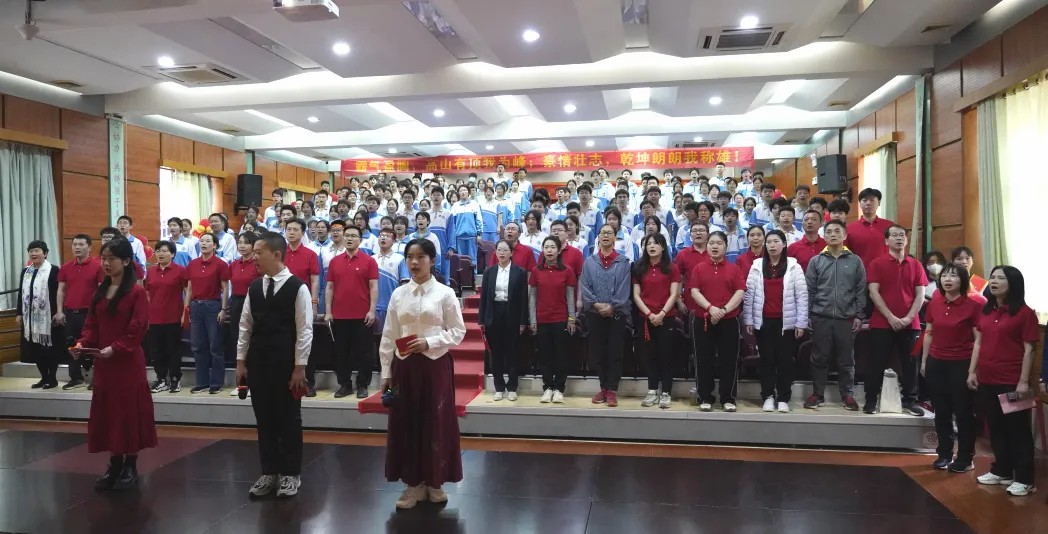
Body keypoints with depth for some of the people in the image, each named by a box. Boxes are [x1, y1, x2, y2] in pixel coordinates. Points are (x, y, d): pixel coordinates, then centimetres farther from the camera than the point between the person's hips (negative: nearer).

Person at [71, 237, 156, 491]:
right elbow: (92, 323, 12)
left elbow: (137, 329, -15)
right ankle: (114, 465, 23)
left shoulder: (136, 292, -11)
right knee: (107, 412, 11)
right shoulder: (100, 291, 11)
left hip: (128, 363, -7)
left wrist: (115, 348, -21)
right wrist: (83, 342, -5)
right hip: (103, 363, 7)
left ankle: (130, 467, 13)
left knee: (130, 411, 1)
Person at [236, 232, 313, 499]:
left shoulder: (298, 287, -10)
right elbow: (245, 325, 11)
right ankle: (269, 472, 24)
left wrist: (299, 367, -12)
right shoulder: (254, 287, 7)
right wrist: (241, 361, 8)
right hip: (258, 362, 5)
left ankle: (291, 473, 18)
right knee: (264, 419, 12)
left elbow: (304, 330, -10)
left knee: (289, 419, 5)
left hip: (286, 363, -5)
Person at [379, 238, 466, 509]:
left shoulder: (445, 293, -3)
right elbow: (388, 336, 6)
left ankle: (434, 482, 20)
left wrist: (429, 342, -18)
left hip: (435, 364, -3)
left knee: (436, 423, 4)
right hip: (404, 365, 3)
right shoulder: (398, 294, 5)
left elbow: (458, 331, -4)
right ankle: (413, 484, 19)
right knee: (406, 423, 6)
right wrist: (386, 371, 4)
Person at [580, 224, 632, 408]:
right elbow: (584, 286, 1)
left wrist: (612, 306, -14)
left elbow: (624, 288, -4)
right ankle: (603, 388, 17)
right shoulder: (589, 262, 8)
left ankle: (612, 390, 6)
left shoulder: (623, 262, 4)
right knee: (598, 351, 6)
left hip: (617, 313, -2)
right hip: (595, 313, 2)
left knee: (615, 352, 0)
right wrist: (596, 304, -12)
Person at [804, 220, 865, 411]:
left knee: (846, 360, 7)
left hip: (847, 318, 0)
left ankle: (847, 395, 19)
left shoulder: (855, 261, 5)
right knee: (819, 358, 6)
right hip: (821, 318, 0)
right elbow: (809, 291, 3)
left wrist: (859, 315, 0)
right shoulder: (816, 261, 5)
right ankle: (817, 394, 16)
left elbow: (861, 291, 5)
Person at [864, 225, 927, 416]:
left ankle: (909, 401, 15)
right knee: (878, 363, 1)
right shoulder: (877, 264, 1)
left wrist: (909, 317, -8)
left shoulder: (916, 265, 10)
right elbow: (873, 293, -6)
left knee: (910, 363, 6)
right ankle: (870, 400, 8)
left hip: (910, 324, 3)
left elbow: (920, 295, 6)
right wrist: (890, 317, -13)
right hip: (882, 323, -3)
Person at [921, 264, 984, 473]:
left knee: (963, 412, 6)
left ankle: (965, 458, 18)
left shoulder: (973, 305, -10)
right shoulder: (934, 303, 5)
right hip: (936, 363, 5)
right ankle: (944, 454, 25)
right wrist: (924, 361, 13)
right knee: (941, 412, 13)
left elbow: (979, 339, -9)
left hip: (962, 364, -5)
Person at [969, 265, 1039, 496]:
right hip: (987, 380, 6)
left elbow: (1029, 350, -11)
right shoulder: (986, 310, 10)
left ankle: (1024, 479, 12)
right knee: (996, 428, 15)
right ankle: (1001, 471, 28)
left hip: (1011, 382, -6)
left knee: (1018, 430, 3)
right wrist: (972, 371, 9)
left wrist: (1024, 381, -14)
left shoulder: (1024, 312, -9)